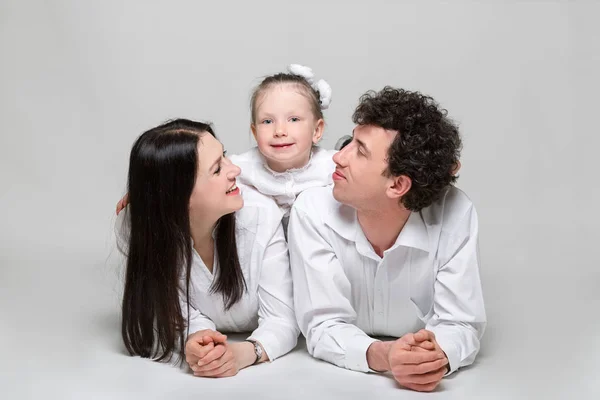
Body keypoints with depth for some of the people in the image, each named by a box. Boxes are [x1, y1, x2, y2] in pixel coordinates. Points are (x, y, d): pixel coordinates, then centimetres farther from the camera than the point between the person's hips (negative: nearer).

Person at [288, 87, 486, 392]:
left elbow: (460, 325, -17)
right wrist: (382, 356, -42)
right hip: (338, 377, 0)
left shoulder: (455, 214, -20)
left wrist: (436, 355, -40)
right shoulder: (313, 212, -21)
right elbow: (323, 327, -22)